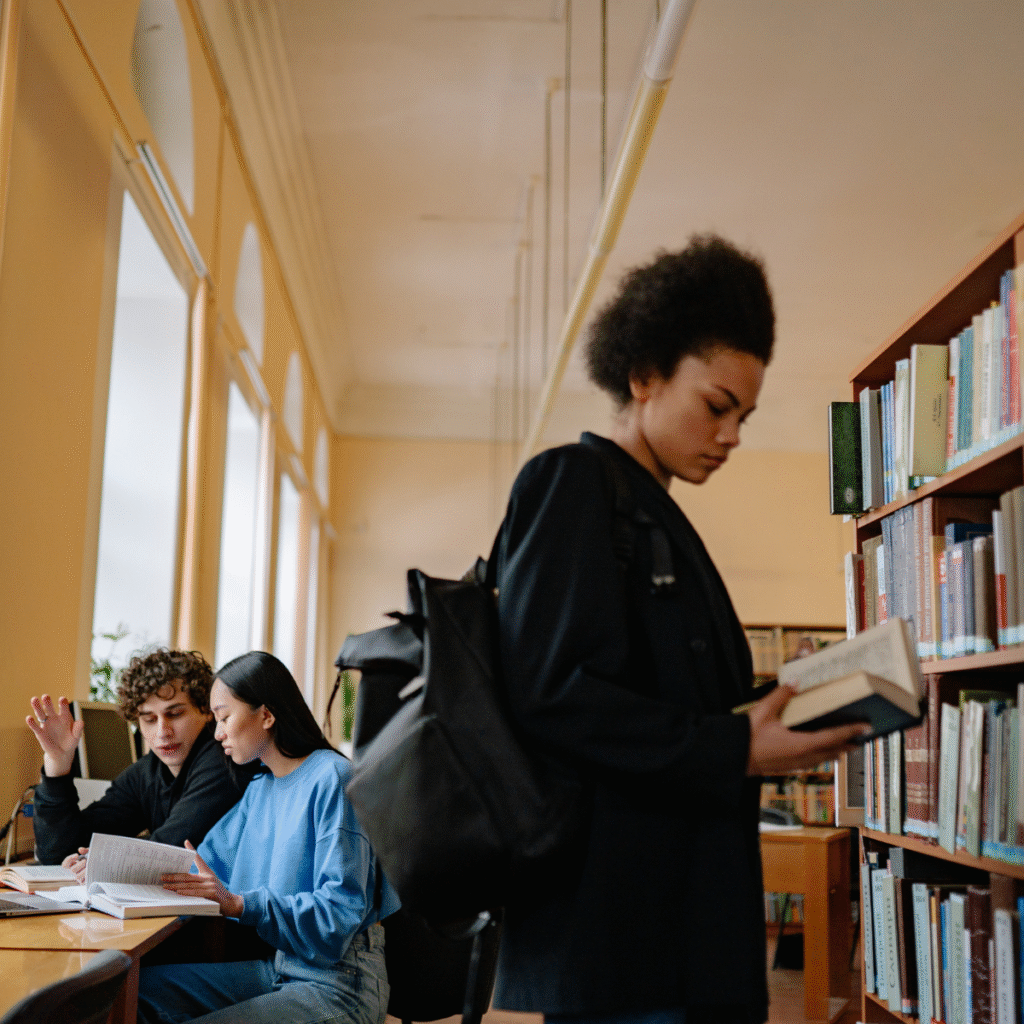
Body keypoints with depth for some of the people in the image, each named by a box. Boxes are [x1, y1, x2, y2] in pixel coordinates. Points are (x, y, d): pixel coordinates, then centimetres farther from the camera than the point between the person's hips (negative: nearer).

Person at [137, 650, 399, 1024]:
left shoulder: (332, 779, -14)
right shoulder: (260, 788, 15)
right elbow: (205, 867, 17)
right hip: (275, 966, 8)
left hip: (337, 982, -8)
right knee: (138, 988, -2)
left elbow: (339, 913, -20)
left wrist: (239, 903, -28)